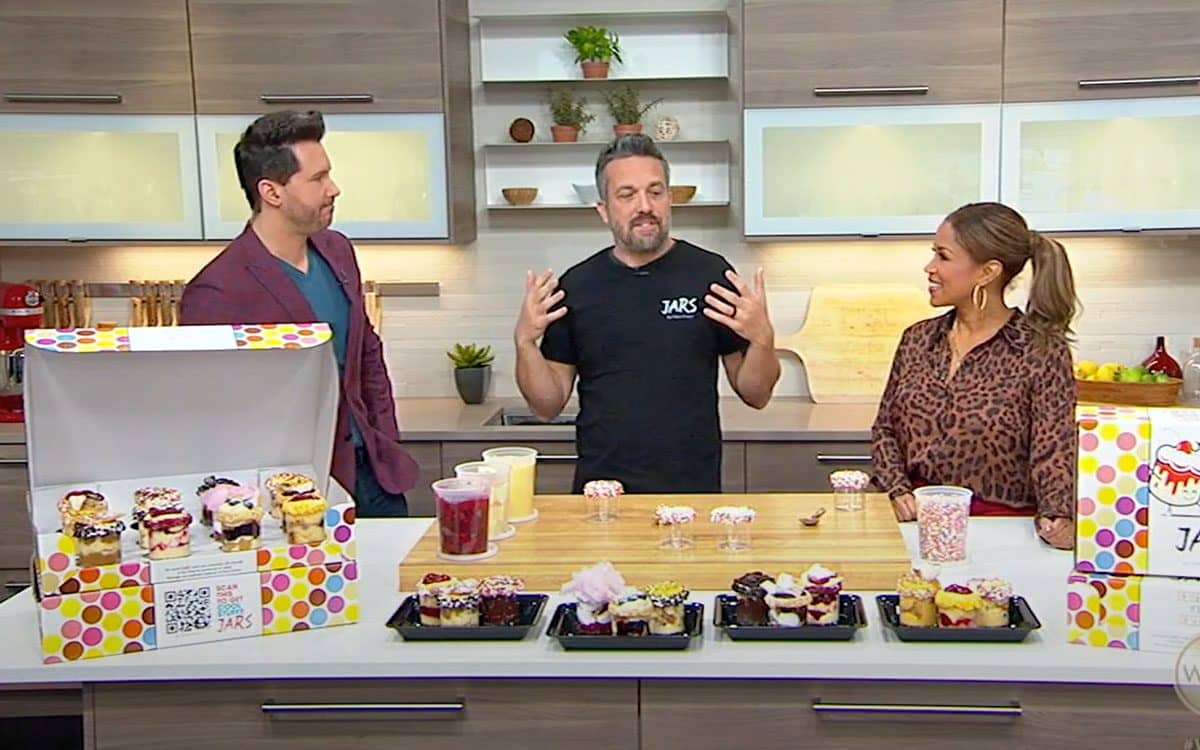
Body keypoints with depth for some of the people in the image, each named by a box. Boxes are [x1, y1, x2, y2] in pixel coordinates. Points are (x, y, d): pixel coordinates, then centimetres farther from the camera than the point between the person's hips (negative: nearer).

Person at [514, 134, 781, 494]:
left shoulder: (710, 273, -3)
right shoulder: (577, 285, 2)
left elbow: (756, 395, 0)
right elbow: (548, 405, 4)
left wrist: (762, 339, -18)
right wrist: (525, 343, -12)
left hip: (693, 490, -1)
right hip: (601, 488, 1)